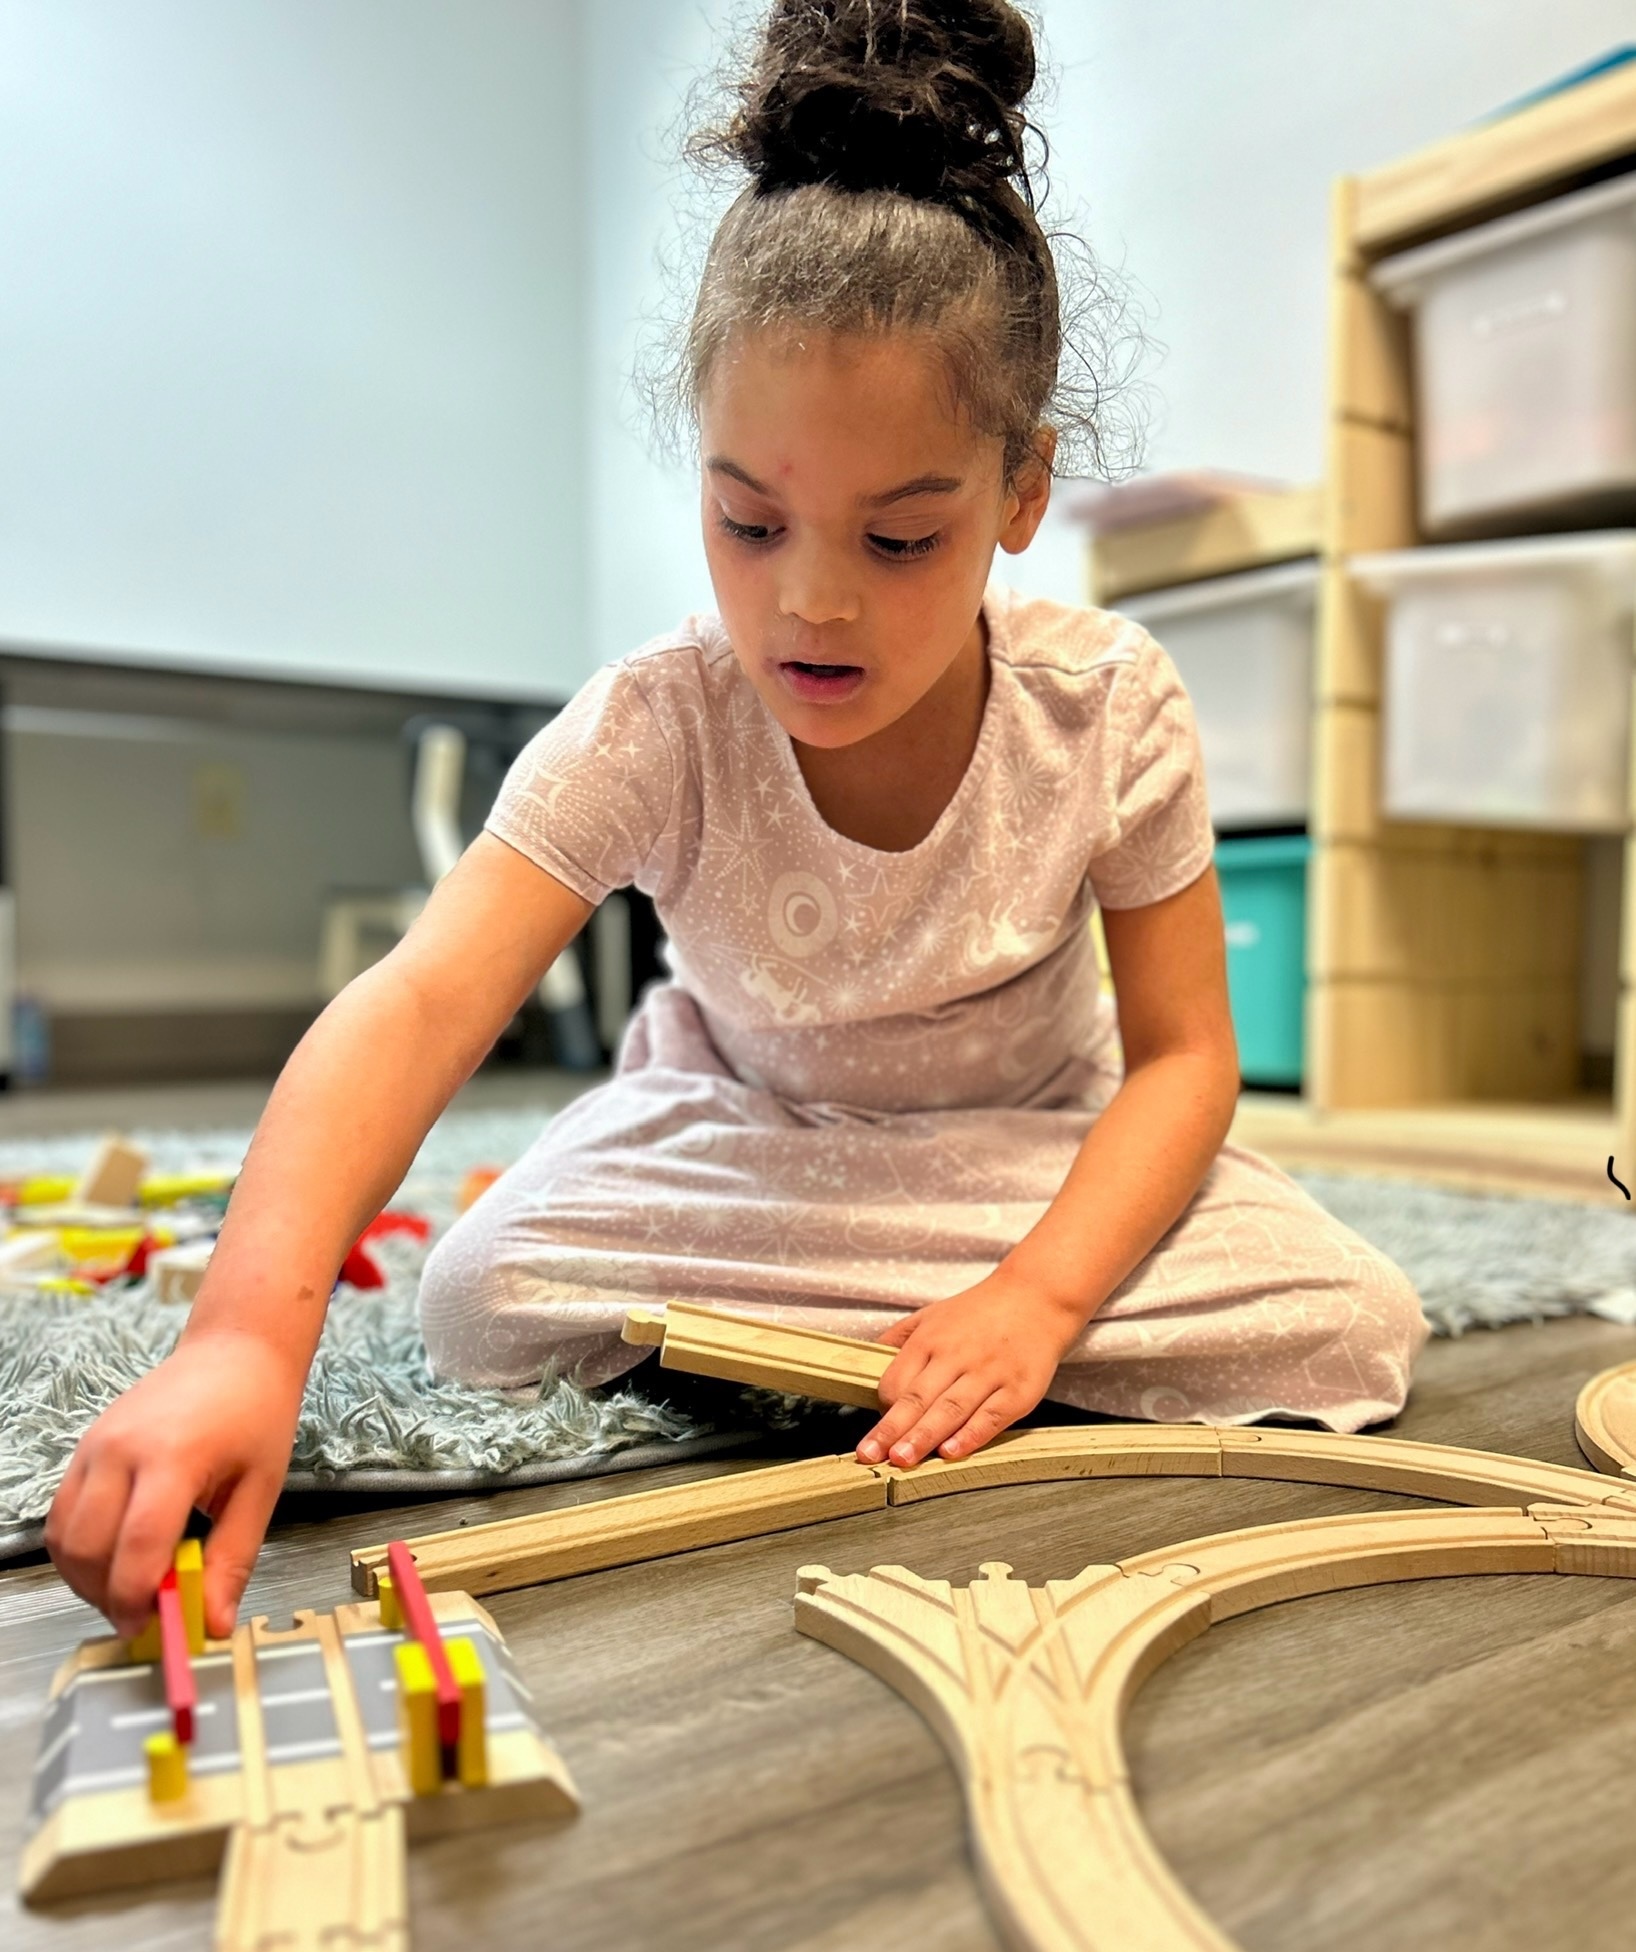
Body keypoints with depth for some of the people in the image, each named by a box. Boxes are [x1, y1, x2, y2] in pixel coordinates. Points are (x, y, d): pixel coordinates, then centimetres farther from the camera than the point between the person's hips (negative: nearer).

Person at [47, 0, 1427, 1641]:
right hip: (740, 1127, -1)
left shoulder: (1111, 705, -22)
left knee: (1345, 1325, -19)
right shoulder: (655, 727, -27)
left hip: (1029, 1131, 2)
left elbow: (1181, 1050, -16)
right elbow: (420, 1002, -40)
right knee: (483, 1302, -25)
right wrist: (250, 1331, -55)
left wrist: (1040, 1294, -31)